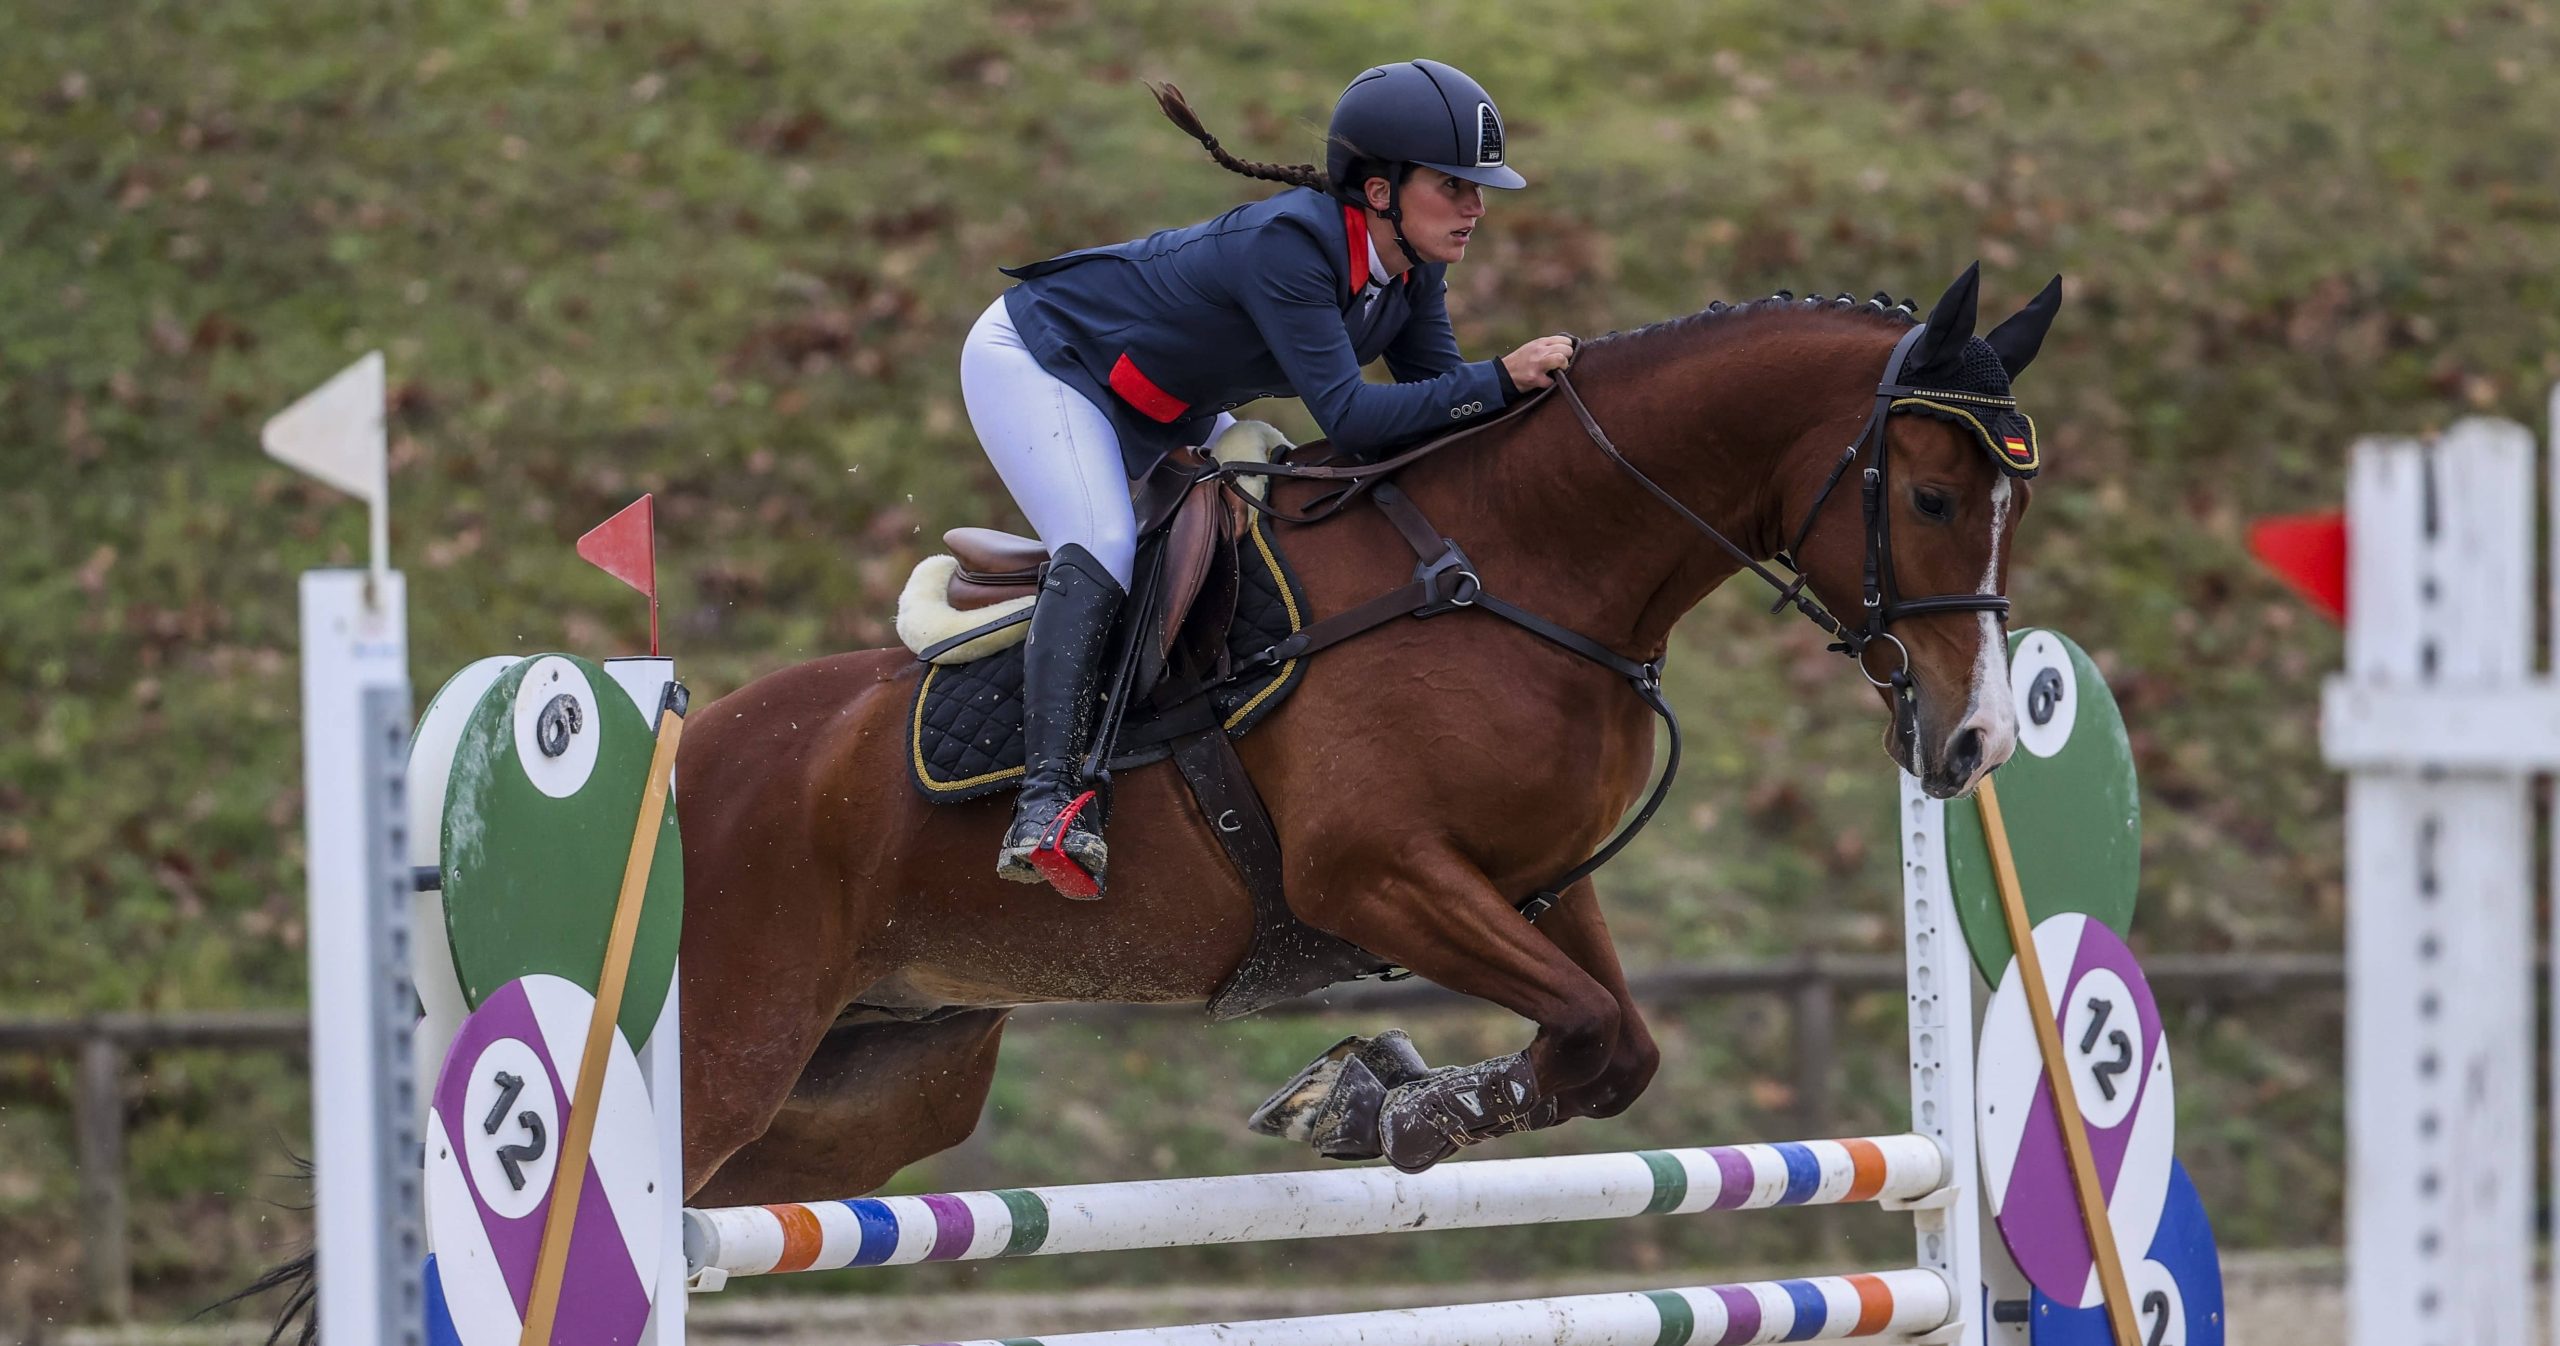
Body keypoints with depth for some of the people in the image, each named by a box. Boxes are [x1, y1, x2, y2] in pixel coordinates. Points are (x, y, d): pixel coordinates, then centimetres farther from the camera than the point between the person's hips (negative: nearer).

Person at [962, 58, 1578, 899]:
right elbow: (1348, 418, -42)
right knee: (1100, 553, -29)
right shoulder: (1289, 243, -36)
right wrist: (1504, 380, -44)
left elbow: (1438, 398, -6)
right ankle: (1047, 807, -35)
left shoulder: (1412, 263, -11)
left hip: (1161, 410, 10)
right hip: (1034, 363, -10)